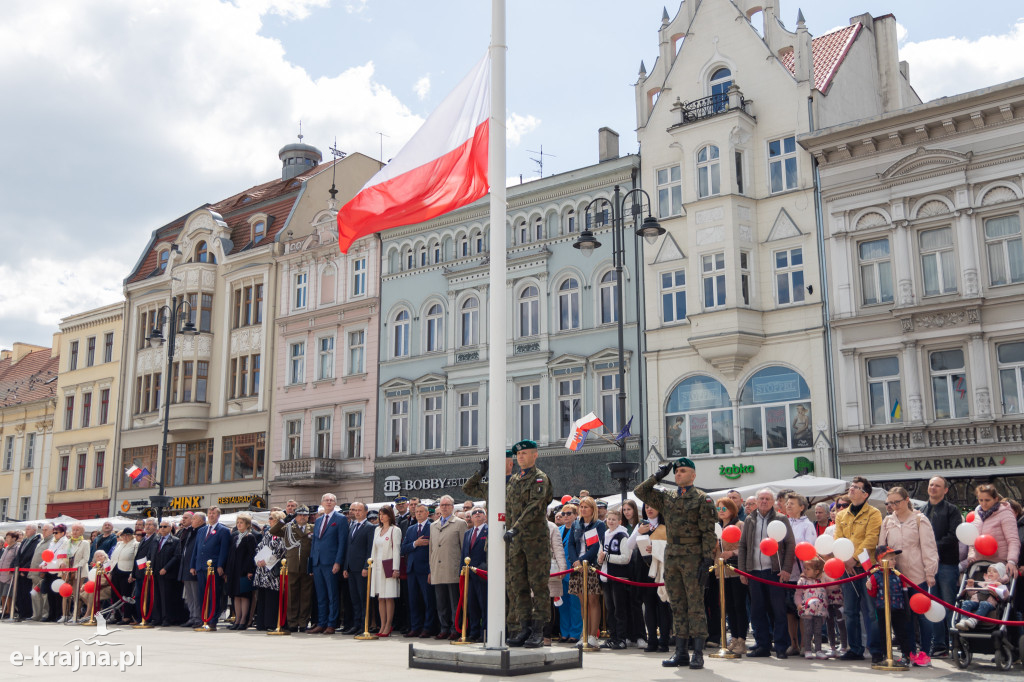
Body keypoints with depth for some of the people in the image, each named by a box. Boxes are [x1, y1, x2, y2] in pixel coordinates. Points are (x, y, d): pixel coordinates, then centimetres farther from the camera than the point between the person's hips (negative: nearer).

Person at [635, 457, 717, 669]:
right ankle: (681, 653, 14)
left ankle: (698, 654, 0)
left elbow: (708, 532, -6)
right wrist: (658, 475, 10)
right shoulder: (667, 498, 13)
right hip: (671, 556, 5)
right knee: (677, 606, 9)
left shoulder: (702, 499, -2)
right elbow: (640, 492, 16)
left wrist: (708, 560, -13)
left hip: (693, 556, -5)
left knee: (695, 605, -4)